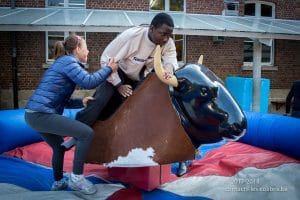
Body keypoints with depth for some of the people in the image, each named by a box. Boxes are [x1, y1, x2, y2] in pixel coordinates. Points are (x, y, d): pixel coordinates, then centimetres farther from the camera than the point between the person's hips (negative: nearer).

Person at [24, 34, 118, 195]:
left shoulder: (64, 62, 22)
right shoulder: (68, 61, -7)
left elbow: (62, 100, 23)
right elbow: (89, 82, -19)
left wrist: (81, 102, 13)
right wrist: (109, 69, -6)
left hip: (34, 113, 11)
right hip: (41, 114, -11)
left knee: (59, 147, 28)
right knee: (86, 133, -13)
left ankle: (58, 182, 44)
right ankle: (76, 178, -4)